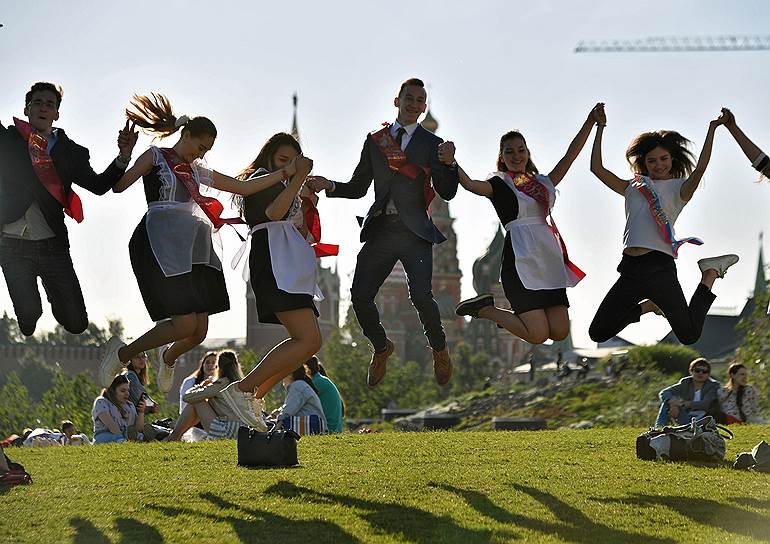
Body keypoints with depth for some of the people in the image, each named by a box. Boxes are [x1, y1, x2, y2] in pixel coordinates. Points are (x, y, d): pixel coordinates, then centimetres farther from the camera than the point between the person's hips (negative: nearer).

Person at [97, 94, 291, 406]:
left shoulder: (196, 170, 24)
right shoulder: (156, 157, 5)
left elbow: (245, 188, 26)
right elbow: (118, 186, -8)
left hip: (194, 251, 7)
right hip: (162, 246, -7)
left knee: (199, 331, 2)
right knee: (185, 324, -18)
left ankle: (168, 356, 37)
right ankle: (122, 353, 2)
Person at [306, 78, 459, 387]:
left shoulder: (432, 144, 8)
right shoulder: (375, 140, 15)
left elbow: (447, 193, -1)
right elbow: (358, 188, 17)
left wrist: (448, 164, -20)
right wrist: (329, 186, -1)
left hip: (414, 231, -3)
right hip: (381, 230, 3)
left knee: (421, 296, -18)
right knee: (360, 295, -7)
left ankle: (439, 350, 9)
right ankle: (381, 348, 21)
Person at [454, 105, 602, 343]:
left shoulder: (543, 183, 21)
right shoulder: (499, 184, 5)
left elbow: (571, 155, 19)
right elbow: (471, 185, -15)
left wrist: (590, 122, 13)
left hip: (550, 260, 6)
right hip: (520, 260, -6)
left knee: (559, 332, -2)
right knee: (537, 335, -13)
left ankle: (515, 314, 25)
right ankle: (485, 308, 10)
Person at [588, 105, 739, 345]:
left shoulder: (679, 188, 7)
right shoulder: (634, 187, 19)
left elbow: (699, 169, -12)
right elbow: (597, 168, 15)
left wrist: (711, 130, -12)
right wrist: (600, 128, 16)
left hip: (659, 266, -4)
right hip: (630, 268, 4)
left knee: (689, 335, -4)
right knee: (597, 333, 2)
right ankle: (646, 306, 26)